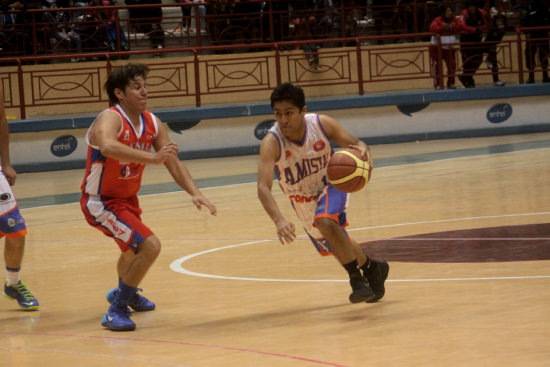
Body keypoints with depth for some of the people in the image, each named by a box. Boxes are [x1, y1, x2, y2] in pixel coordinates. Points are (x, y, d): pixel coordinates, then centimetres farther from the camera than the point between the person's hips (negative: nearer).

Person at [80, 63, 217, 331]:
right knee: (149, 246, -24)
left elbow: (173, 162, 1)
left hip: (127, 198, 9)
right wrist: (152, 157, -57)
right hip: (101, 203, -9)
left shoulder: (152, 124, -3)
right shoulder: (110, 119, -27)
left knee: (135, 249, 32)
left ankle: (125, 294, 63)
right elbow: (107, 147, -50)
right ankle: (116, 311, -13)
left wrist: (195, 193, -13)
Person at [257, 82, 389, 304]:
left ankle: (357, 278, -21)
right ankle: (372, 269, 48)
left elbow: (354, 143, -12)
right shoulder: (272, 142, -31)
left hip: (331, 186, -2)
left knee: (325, 222, -34)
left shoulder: (322, 124, -26)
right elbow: (263, 187, -40)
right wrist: (279, 220, -57)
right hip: (302, 201, 2)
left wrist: (363, 150, -39)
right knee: (339, 247, 18)